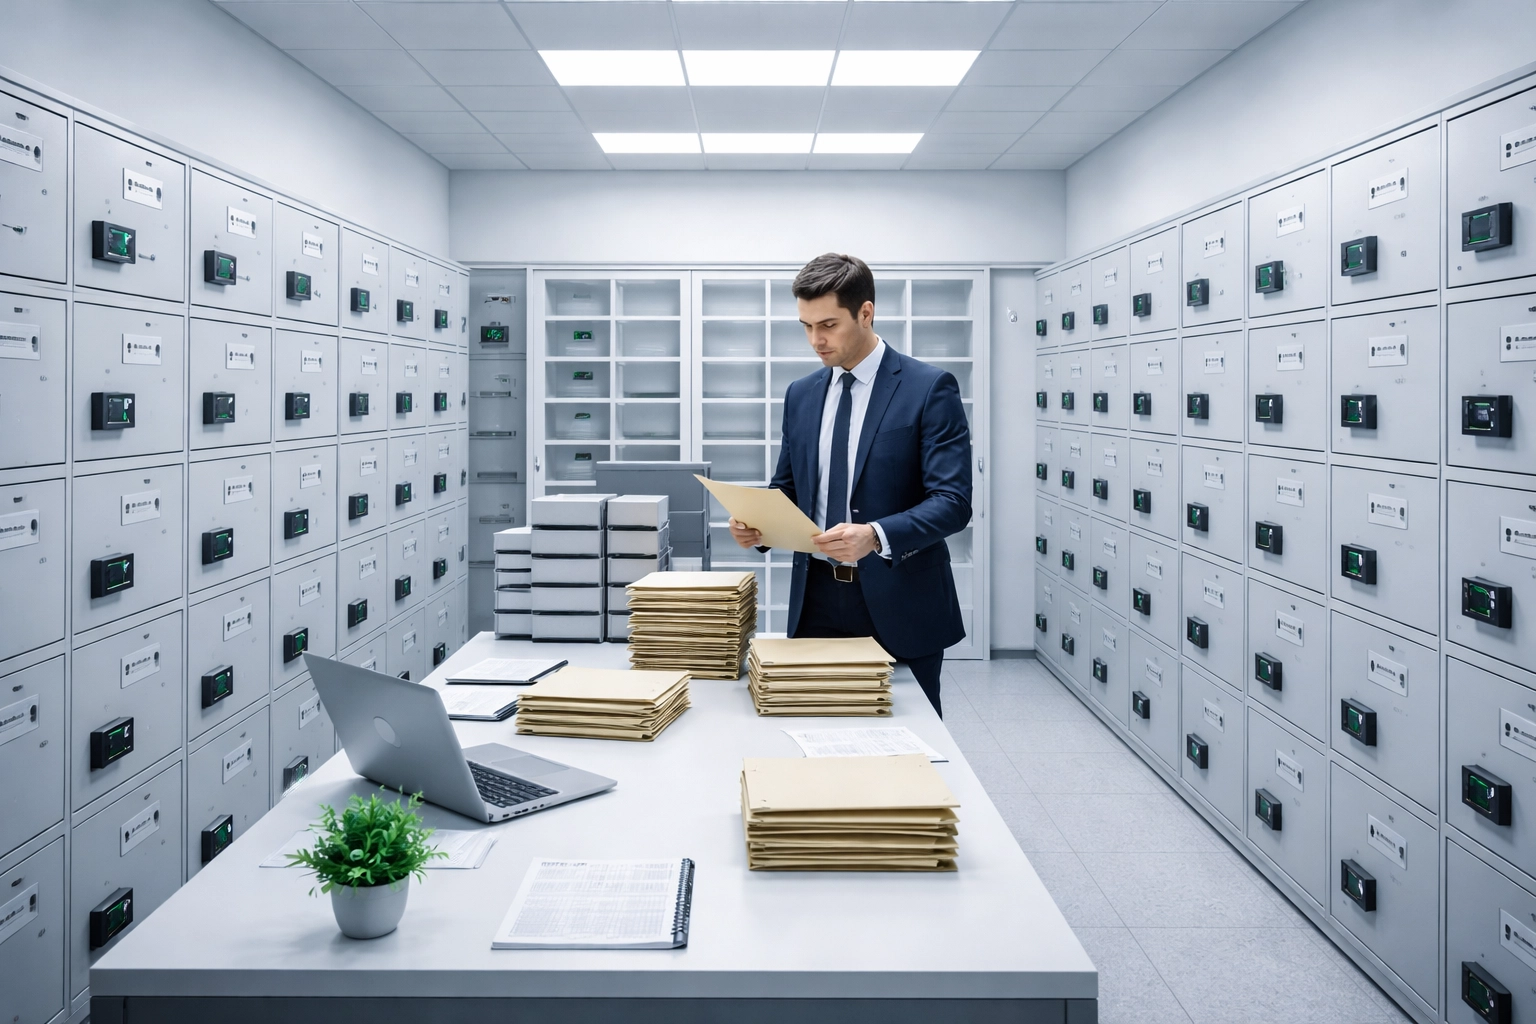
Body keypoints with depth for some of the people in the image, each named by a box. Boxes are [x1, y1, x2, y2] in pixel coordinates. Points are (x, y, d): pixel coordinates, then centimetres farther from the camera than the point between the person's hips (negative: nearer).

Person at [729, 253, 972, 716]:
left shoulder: (930, 388, -8)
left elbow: (953, 501, -15)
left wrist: (875, 536, -30)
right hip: (817, 599, 4)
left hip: (898, 603, -4)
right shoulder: (801, 394, 9)